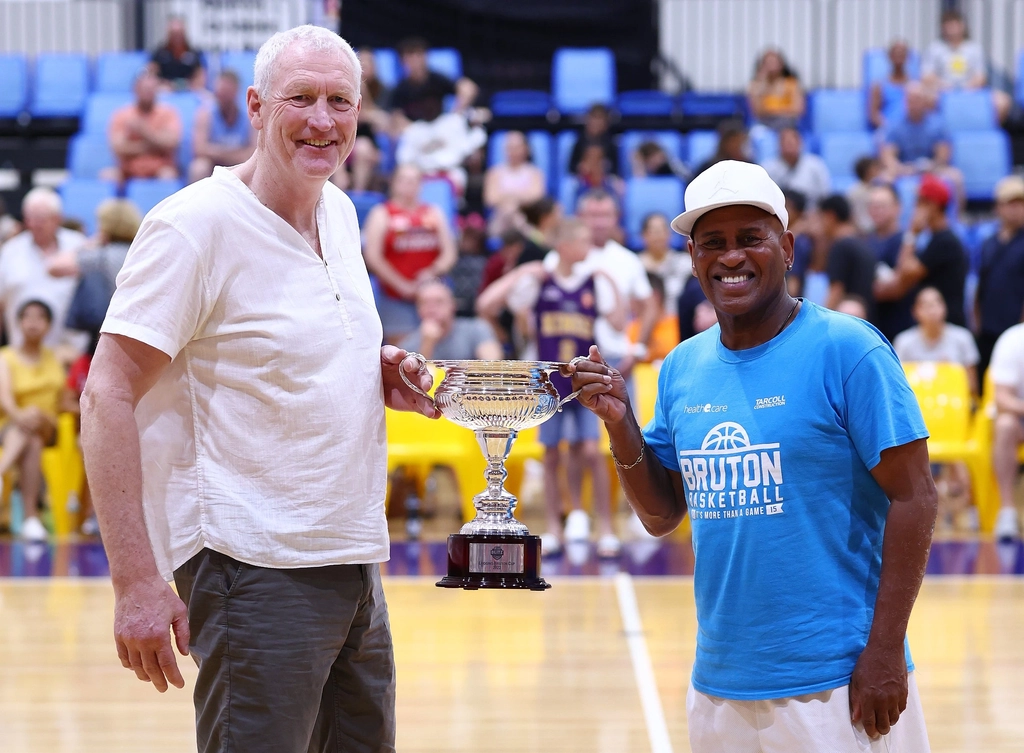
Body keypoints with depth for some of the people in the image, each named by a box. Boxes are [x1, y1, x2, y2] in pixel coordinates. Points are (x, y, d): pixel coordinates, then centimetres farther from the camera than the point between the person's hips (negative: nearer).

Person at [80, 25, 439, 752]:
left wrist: (381, 380, 4)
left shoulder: (340, 213, 11)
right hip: (257, 572, -8)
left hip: (355, 564, 8)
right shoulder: (195, 225, -13)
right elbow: (108, 398, -17)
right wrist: (136, 581, -23)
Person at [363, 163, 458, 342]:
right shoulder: (382, 214, 3)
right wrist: (401, 285, -10)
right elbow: (373, 257, -5)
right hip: (396, 299, -3)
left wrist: (432, 272, -8)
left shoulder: (433, 213, 14)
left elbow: (449, 253, 12)